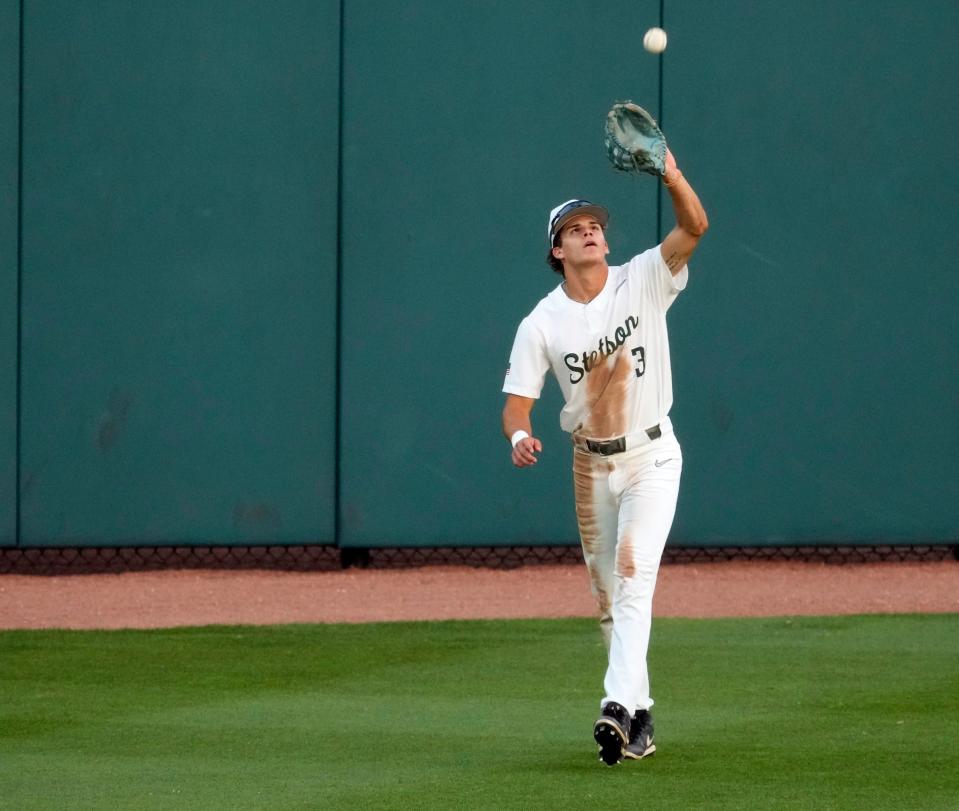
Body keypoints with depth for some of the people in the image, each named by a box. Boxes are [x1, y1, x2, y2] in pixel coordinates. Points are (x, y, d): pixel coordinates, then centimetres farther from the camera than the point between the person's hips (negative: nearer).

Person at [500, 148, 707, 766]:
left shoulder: (642, 283, -8)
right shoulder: (542, 323, -5)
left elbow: (695, 227, -23)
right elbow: (517, 402, -7)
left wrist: (670, 174, -41)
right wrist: (520, 436, -30)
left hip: (652, 456, -3)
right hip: (591, 463, 4)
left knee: (633, 575, -19)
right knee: (606, 589, 10)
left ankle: (618, 707, -30)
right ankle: (640, 714, 23)